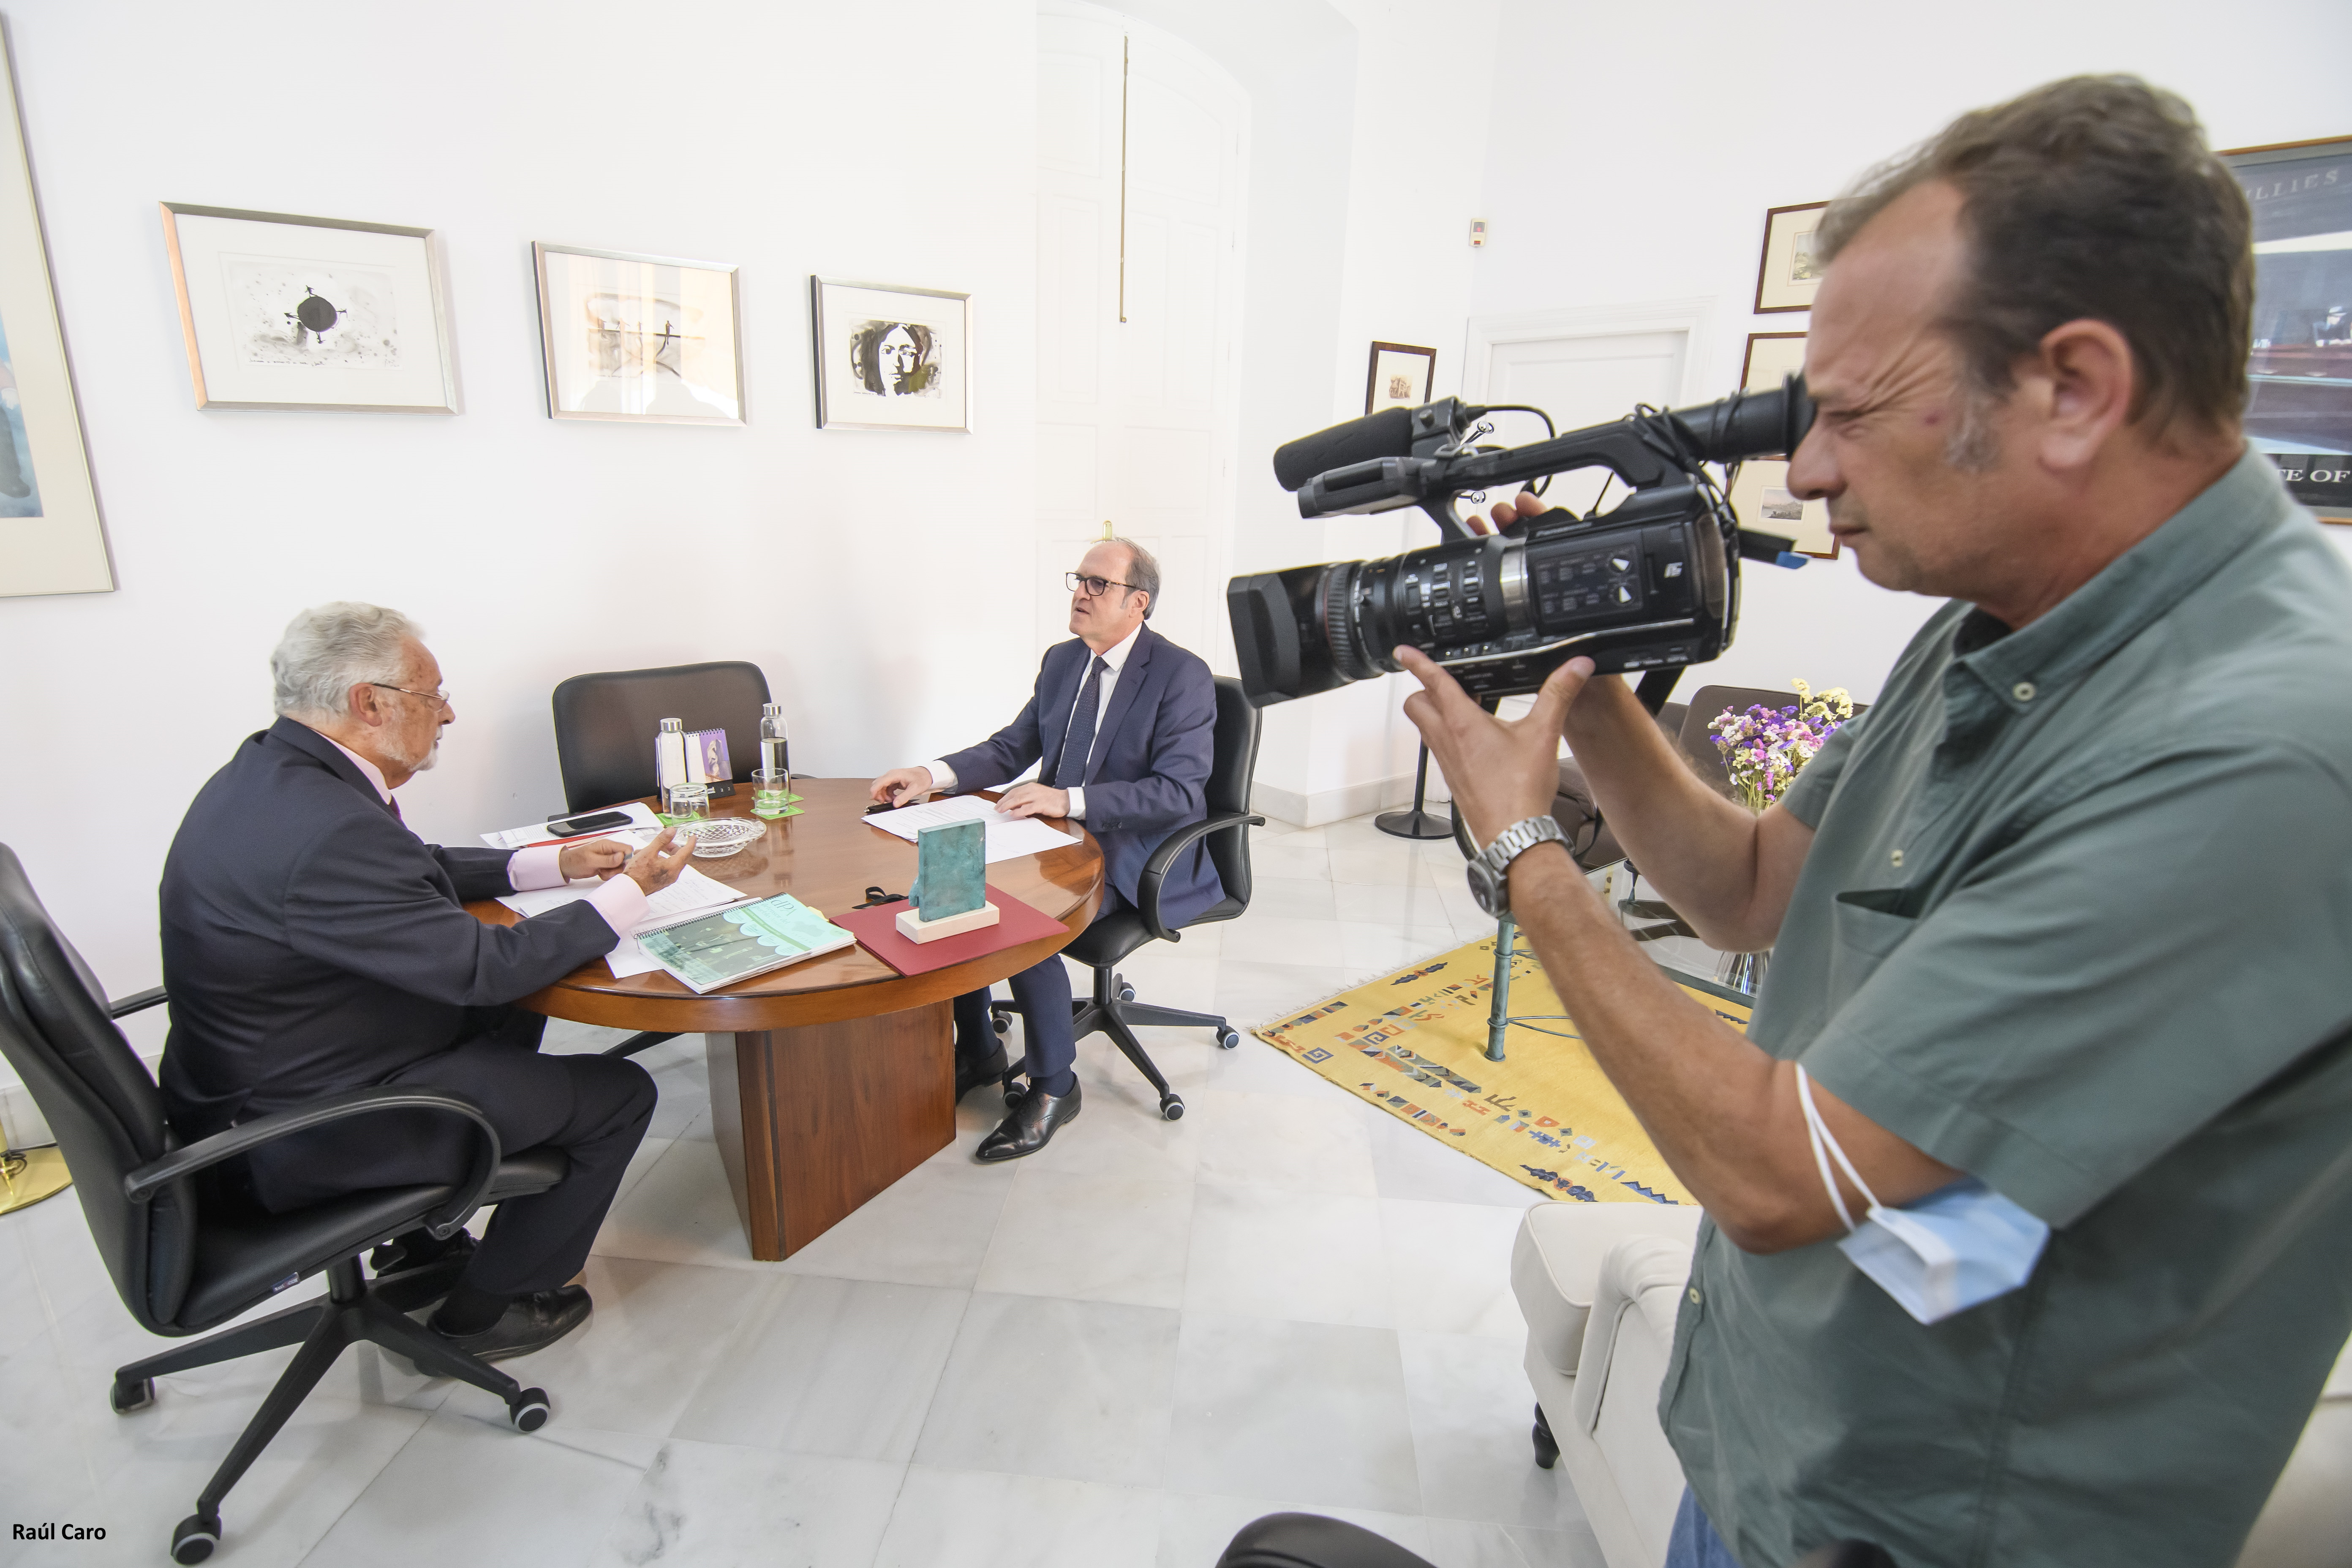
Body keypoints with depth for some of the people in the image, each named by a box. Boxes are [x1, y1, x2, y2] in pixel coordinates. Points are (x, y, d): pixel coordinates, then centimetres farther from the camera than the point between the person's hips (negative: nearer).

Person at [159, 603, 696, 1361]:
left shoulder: (269, 769, -1)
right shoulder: (328, 831, -33)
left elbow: (415, 873, 13)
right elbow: (485, 965, -27)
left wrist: (553, 863, 7)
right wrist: (630, 892, -17)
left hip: (258, 1076, 10)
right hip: (306, 1134, -10)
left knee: (513, 1016, 27)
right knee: (619, 1095, -4)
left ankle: (419, 1236, 34)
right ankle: (485, 1309, 16)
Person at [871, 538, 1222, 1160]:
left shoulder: (1183, 676, -14)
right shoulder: (1061, 660, 9)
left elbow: (1181, 793, -22)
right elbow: (1012, 748, 11)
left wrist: (1069, 799, -30)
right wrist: (934, 775, -7)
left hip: (1135, 854, -7)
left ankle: (1054, 1085, -4)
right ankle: (977, 1050, 11)